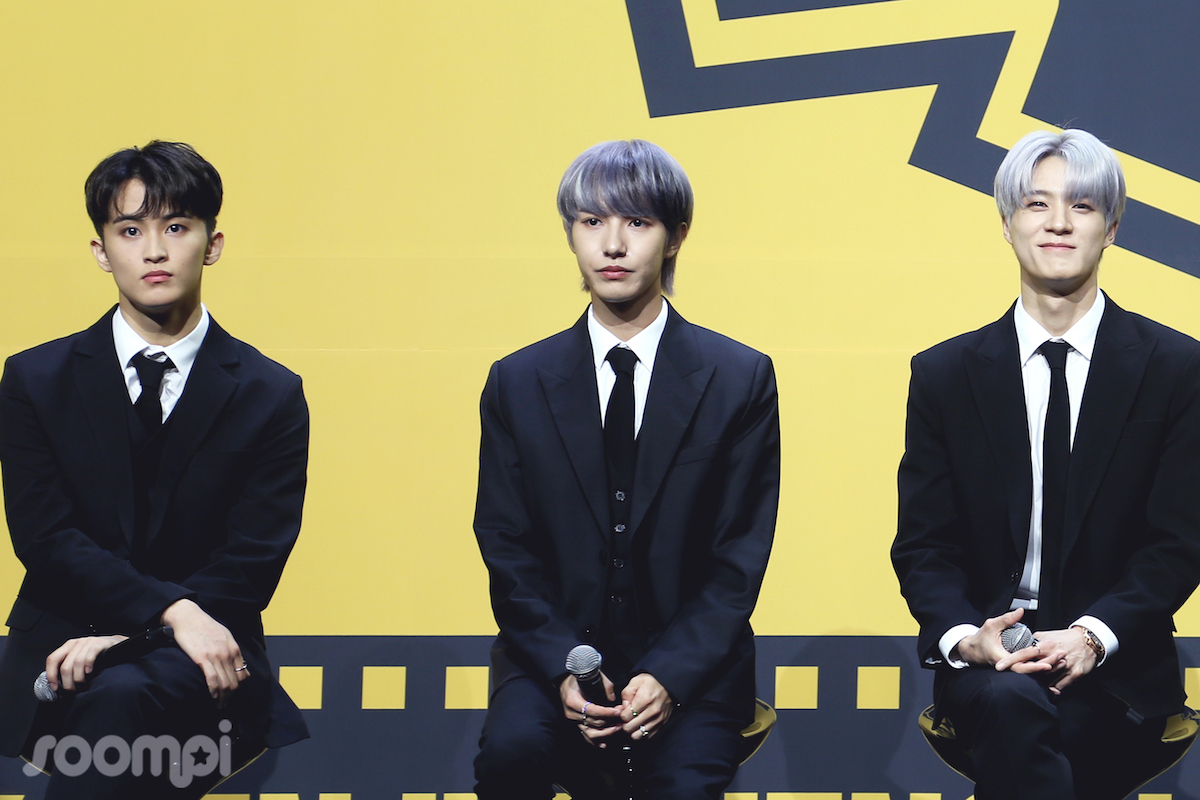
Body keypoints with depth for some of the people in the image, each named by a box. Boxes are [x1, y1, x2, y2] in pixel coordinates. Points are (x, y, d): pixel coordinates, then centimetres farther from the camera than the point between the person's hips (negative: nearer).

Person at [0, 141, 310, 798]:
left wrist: (126, 638, -17)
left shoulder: (271, 396, 7)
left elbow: (251, 567, -2)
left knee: (122, 692, -36)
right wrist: (173, 611, -18)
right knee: (117, 694, -36)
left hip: (204, 666, 0)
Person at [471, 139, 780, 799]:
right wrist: (563, 670, -13)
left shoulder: (741, 379, 2)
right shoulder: (517, 383, 7)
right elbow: (506, 550, 4)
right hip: (555, 650, 2)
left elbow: (740, 556, -1)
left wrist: (672, 676, -15)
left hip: (690, 663, -2)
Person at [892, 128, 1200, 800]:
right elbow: (923, 543, 7)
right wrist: (962, 636, -15)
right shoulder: (944, 375, 9)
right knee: (1012, 707, -35)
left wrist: (1093, 635, -16)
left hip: (1114, 665, -1)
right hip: (986, 656, 1)